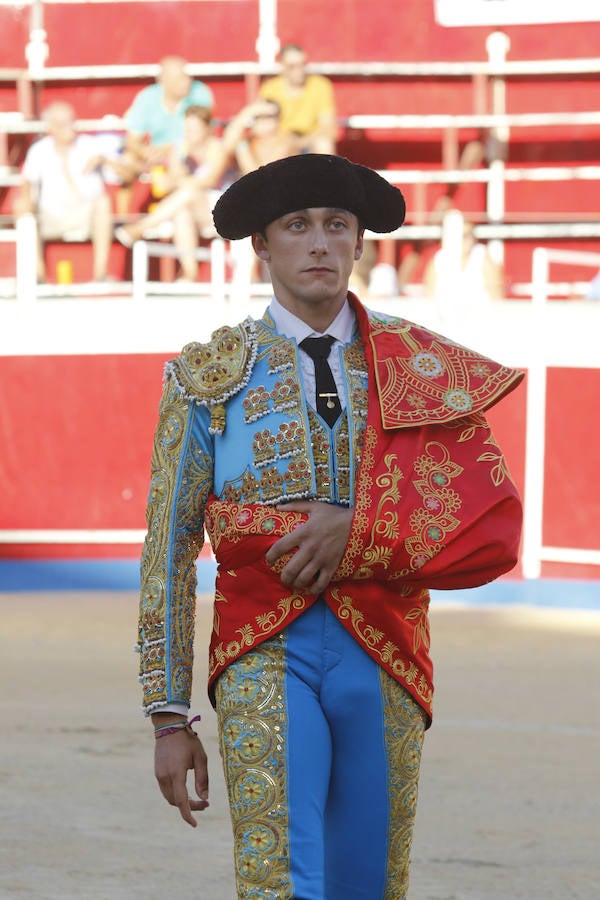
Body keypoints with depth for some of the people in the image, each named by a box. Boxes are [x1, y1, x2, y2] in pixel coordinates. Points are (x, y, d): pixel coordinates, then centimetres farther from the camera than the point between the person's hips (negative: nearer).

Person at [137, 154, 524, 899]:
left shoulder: (424, 365, 7)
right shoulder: (209, 376, 4)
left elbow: (494, 528, 0)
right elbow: (168, 551, 4)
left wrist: (359, 531, -14)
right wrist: (169, 717, -1)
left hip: (384, 661, 2)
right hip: (266, 660, -2)